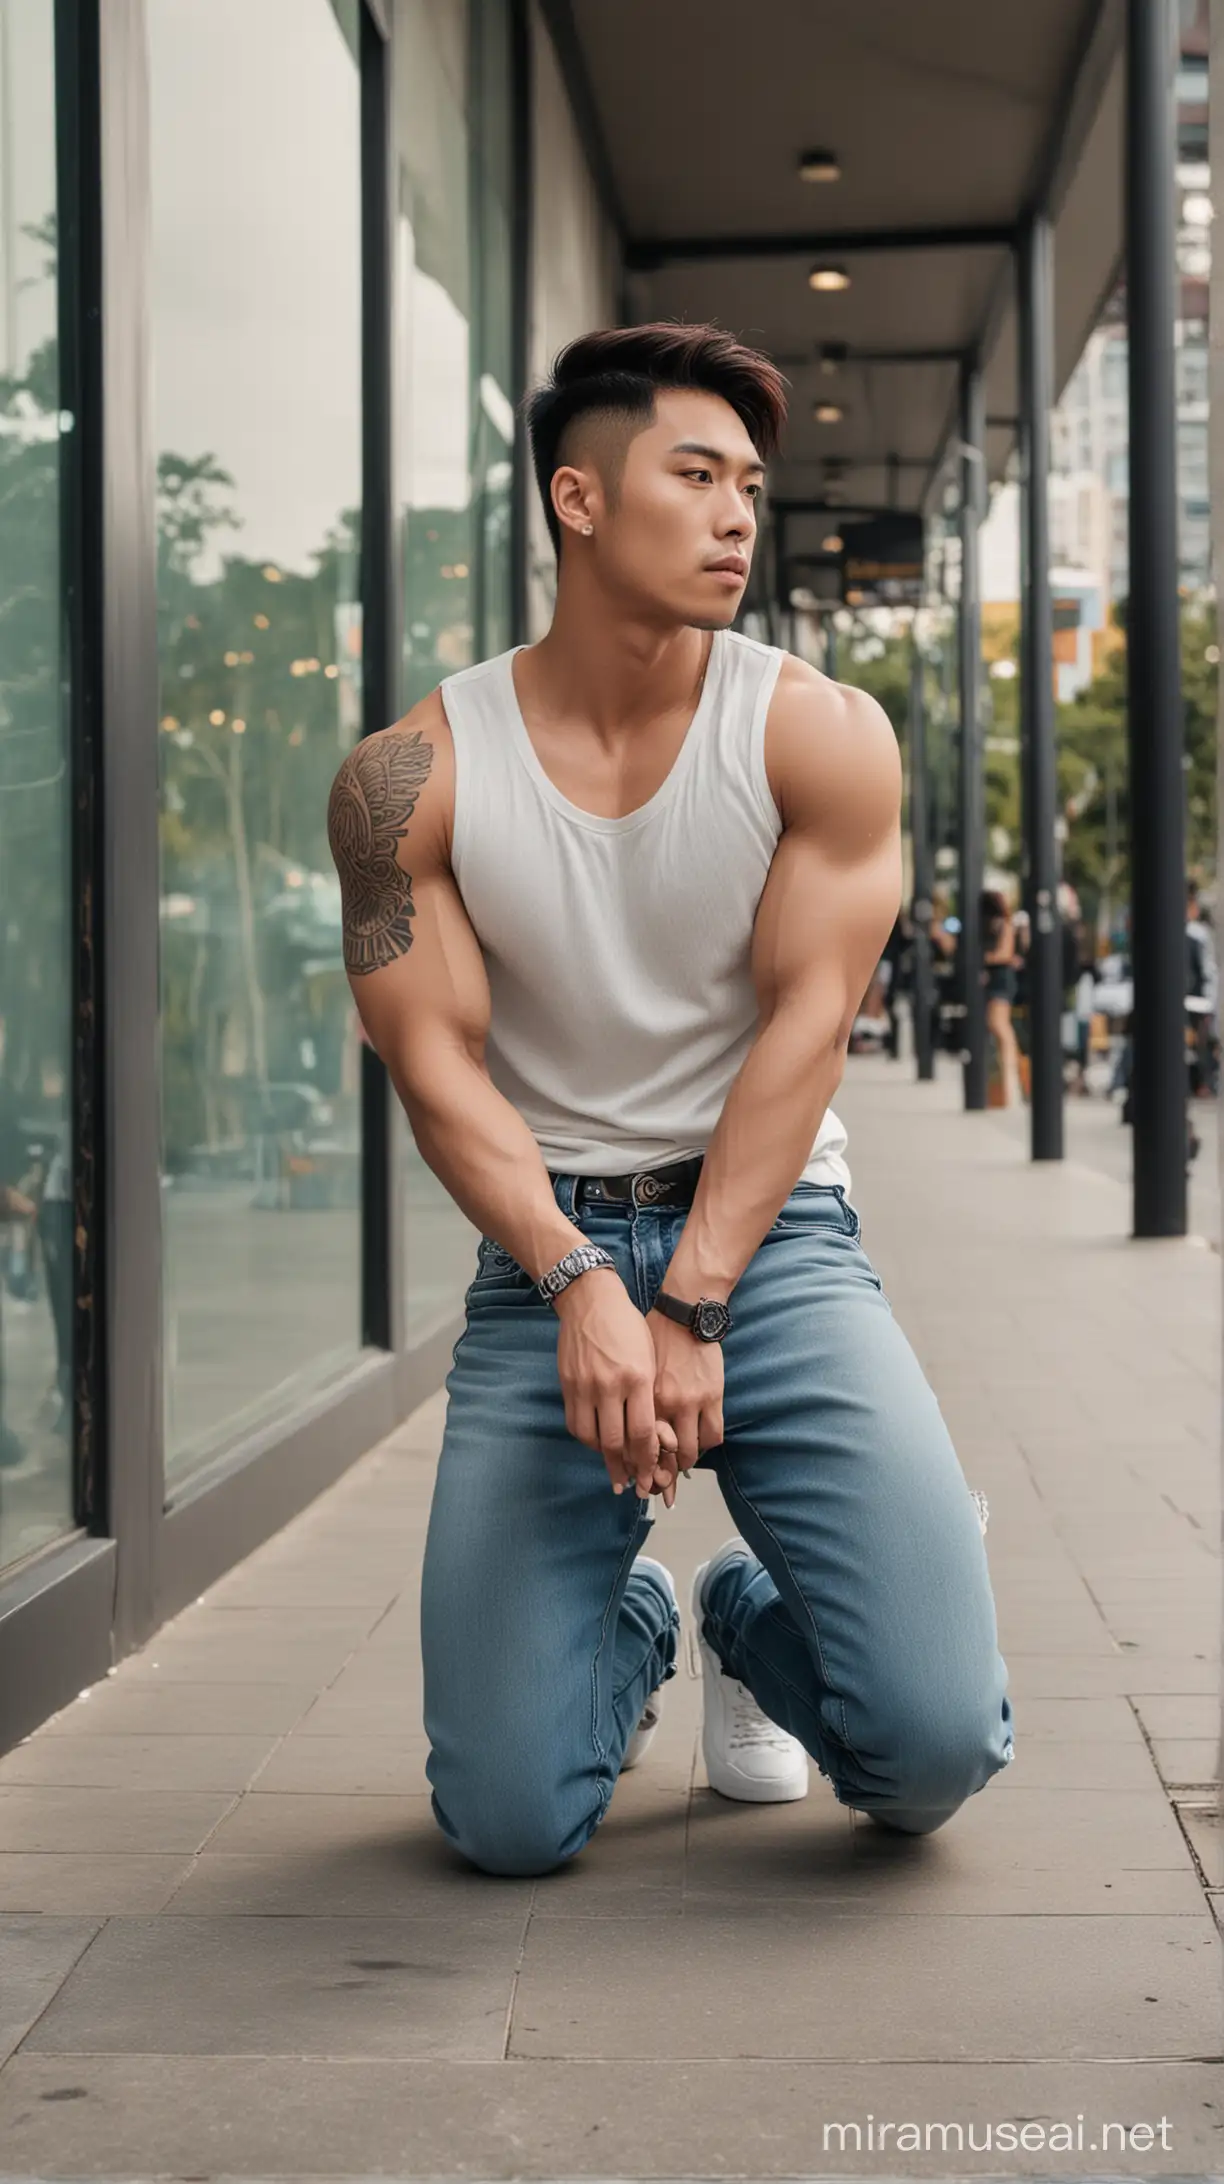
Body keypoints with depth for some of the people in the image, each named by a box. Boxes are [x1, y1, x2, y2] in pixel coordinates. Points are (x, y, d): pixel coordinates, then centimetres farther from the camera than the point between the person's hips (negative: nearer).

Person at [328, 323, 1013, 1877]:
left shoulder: (821, 737, -3)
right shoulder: (414, 777, -3)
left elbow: (804, 1026, -8)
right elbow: (435, 1066, -7)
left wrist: (691, 1309, -17)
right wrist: (582, 1286, -23)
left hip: (770, 1236, 0)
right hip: (545, 1254, 0)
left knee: (933, 1744, -15)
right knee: (510, 1823, -7)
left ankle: (752, 1627, 20)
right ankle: (624, 1638, 29)